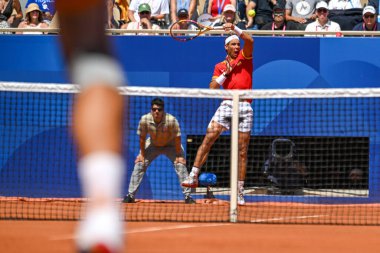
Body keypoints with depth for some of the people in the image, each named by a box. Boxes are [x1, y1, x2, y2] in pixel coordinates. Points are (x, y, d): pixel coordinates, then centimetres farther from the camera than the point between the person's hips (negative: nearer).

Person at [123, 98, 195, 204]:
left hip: (170, 145, -2)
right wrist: (142, 154, -8)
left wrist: (178, 155, -19)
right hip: (152, 145, 2)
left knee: (180, 165, -17)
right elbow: (142, 138, -14)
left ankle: (187, 196, -11)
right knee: (139, 164, -5)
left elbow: (177, 138, -24)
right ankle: (130, 195, 3)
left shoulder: (171, 120, -35)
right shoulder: (145, 120, -28)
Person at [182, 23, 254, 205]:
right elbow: (212, 88, 2)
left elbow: (249, 40, -9)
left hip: (245, 108, -1)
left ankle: (240, 192, 4)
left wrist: (235, 28, -16)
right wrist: (226, 73, -6)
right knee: (208, 139, -13)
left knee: (242, 151, 0)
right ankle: (193, 176, -11)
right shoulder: (220, 67, 14)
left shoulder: (244, 58, 10)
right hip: (227, 106, 1)